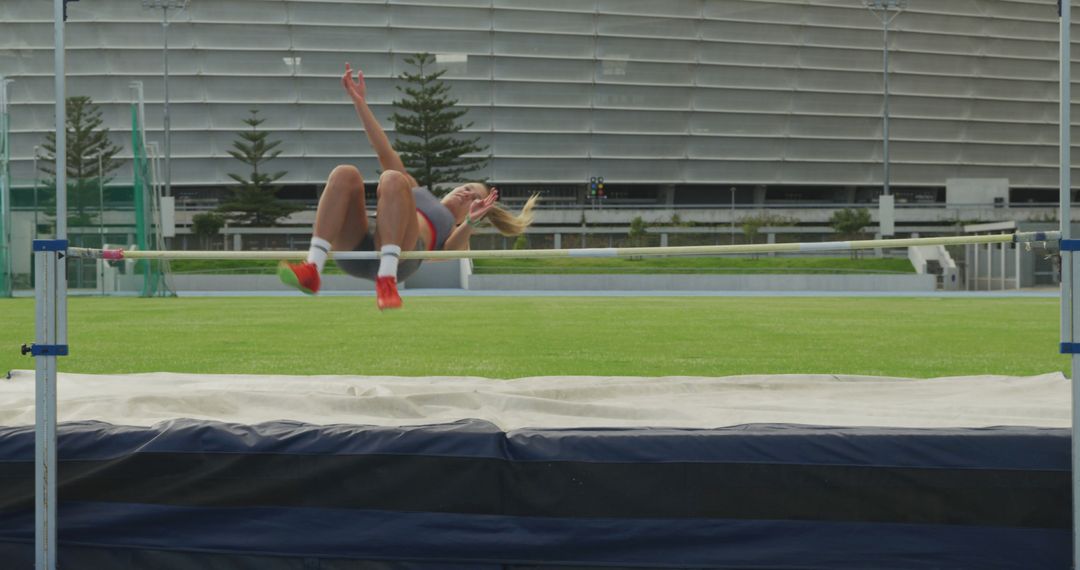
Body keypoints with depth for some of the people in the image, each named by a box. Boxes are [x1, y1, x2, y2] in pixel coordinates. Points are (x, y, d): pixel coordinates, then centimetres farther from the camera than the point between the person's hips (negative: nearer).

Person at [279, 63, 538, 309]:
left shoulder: (456, 232, 29)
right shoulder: (416, 191, 42)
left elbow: (452, 250, 3)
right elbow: (385, 153, 34)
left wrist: (470, 222, -18)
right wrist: (360, 102, 26)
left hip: (399, 260, -4)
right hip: (357, 251, 4)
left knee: (392, 179, -26)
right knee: (345, 174, -21)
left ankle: (387, 280, -41)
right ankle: (312, 270, -35)